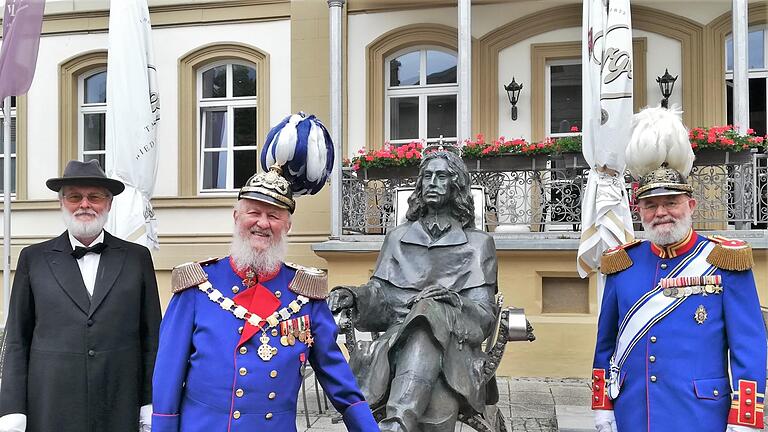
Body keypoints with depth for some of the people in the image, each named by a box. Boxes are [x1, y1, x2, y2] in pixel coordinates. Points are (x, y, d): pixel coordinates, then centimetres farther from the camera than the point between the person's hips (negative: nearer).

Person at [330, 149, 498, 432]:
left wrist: (454, 302, -16)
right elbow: (379, 293, 15)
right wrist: (353, 296, -9)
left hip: (450, 346, -1)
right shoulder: (398, 237, 22)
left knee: (431, 312, -41)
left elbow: (485, 314, 7)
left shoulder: (478, 243, 15)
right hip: (398, 341, 2)